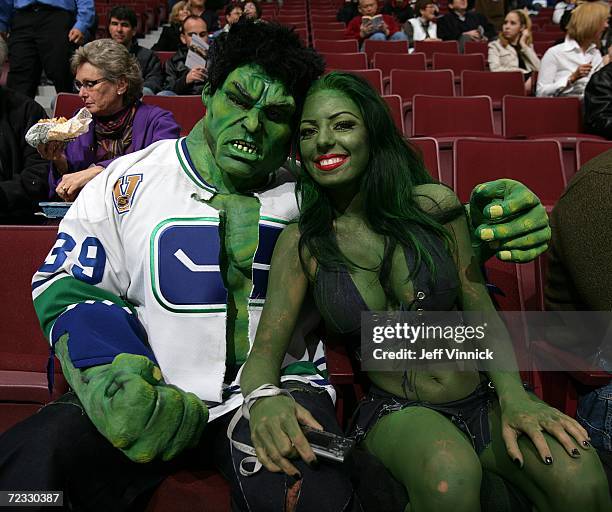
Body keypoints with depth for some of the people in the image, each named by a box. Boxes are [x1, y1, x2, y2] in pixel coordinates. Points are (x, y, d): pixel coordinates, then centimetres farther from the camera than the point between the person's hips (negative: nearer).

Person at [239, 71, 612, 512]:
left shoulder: (435, 205, -3)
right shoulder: (300, 243, -4)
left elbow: (482, 313, 1)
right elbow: (266, 350, -8)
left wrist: (513, 395, -16)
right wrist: (262, 397, -31)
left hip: (484, 399, 2)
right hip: (395, 411, -1)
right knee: (448, 473, -35)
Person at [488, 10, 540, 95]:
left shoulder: (528, 46, 25)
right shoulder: (495, 45, 14)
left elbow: (539, 68, 5)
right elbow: (495, 69, -7)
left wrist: (523, 45, 7)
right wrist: (523, 72, -8)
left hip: (529, 87, 3)